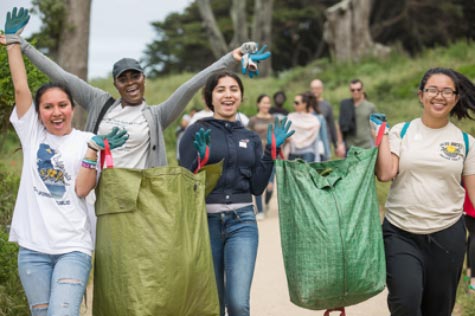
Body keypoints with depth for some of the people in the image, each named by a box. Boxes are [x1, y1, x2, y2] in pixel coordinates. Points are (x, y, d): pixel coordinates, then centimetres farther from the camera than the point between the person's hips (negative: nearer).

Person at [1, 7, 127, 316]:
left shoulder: (85, 141, 3)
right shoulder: (32, 134, 8)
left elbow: (82, 189, -6)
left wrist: (93, 148, -14)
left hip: (73, 247, -2)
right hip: (33, 247, 3)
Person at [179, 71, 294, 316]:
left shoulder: (251, 138, 13)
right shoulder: (197, 132, 1)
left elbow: (257, 188, 7)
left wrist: (271, 151, 0)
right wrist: (201, 158, -20)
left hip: (242, 222, 2)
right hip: (206, 220, -2)